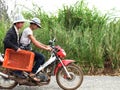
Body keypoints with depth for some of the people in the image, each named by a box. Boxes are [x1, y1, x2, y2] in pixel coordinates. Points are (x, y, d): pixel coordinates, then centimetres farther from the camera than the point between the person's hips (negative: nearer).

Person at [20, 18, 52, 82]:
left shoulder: (30, 31, 19)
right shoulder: (28, 30, -13)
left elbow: (36, 41, 18)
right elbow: (35, 43, -22)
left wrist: (46, 46, 9)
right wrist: (45, 48, -22)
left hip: (27, 49, 10)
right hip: (25, 50, -10)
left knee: (42, 58, 6)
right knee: (41, 57, -20)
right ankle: (32, 73, -21)